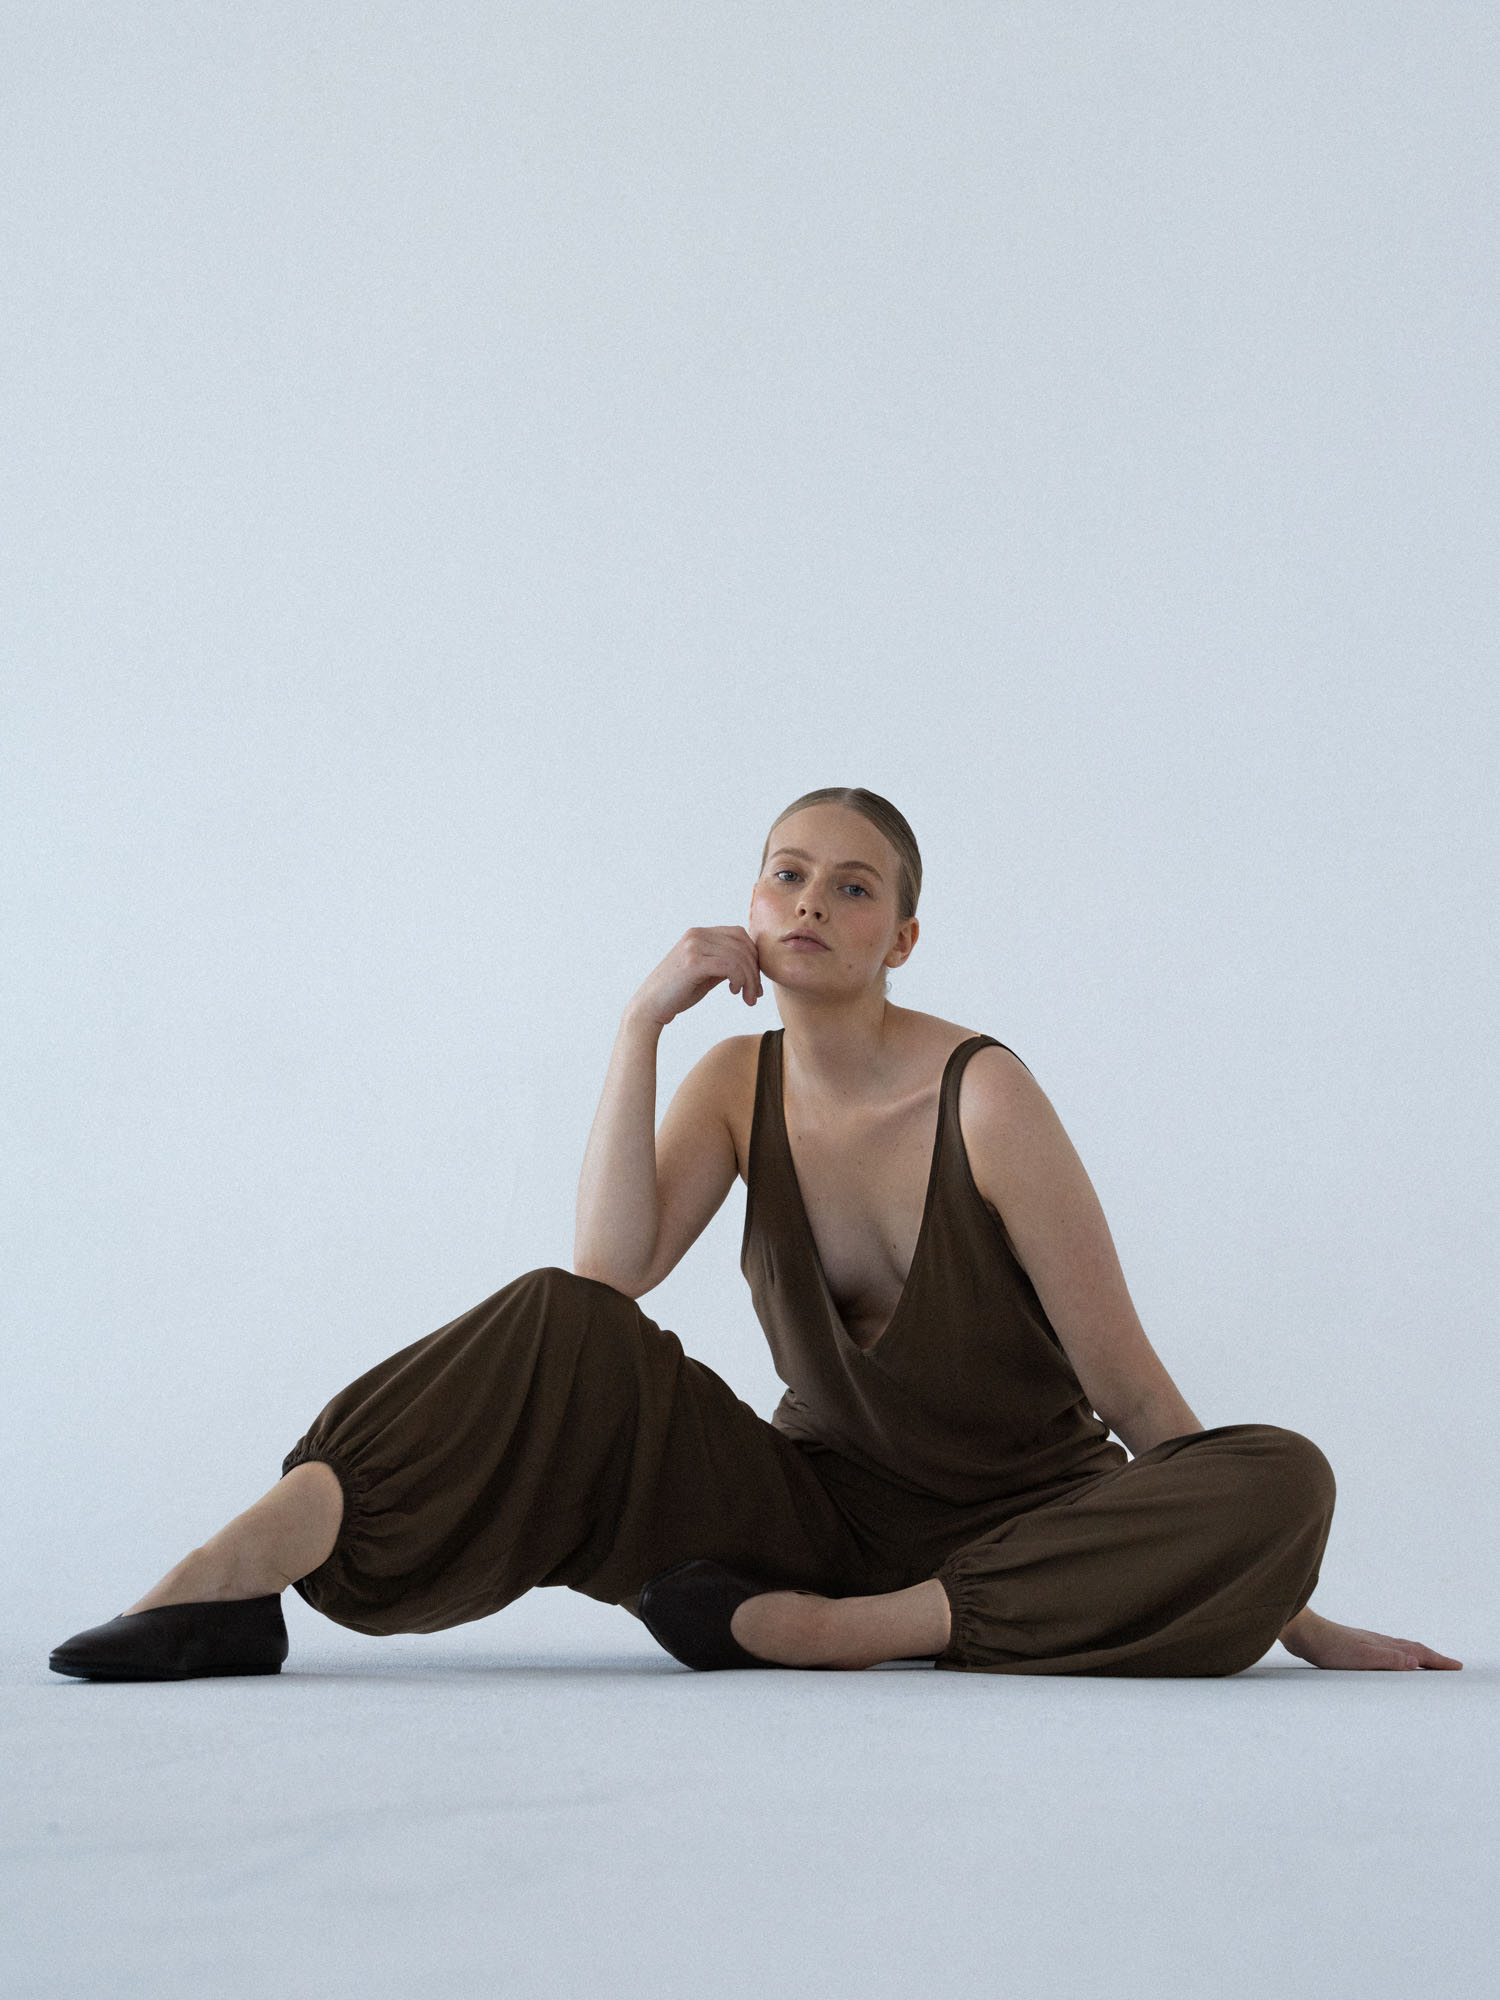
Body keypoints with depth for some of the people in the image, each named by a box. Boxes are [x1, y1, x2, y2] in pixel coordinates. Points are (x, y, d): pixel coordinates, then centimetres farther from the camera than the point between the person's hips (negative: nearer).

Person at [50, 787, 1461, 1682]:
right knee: (562, 1328, -19)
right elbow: (609, 1271, -16)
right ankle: (230, 1579, -28)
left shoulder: (982, 1096, -14)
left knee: (1282, 1483, -33)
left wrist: (1299, 1621, -11)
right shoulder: (740, 1084, 1)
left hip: (1014, 1532, -2)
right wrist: (644, 1019, -16)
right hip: (819, 1506, 3)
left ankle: (788, 1630, -32)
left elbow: (1130, 1387, -12)